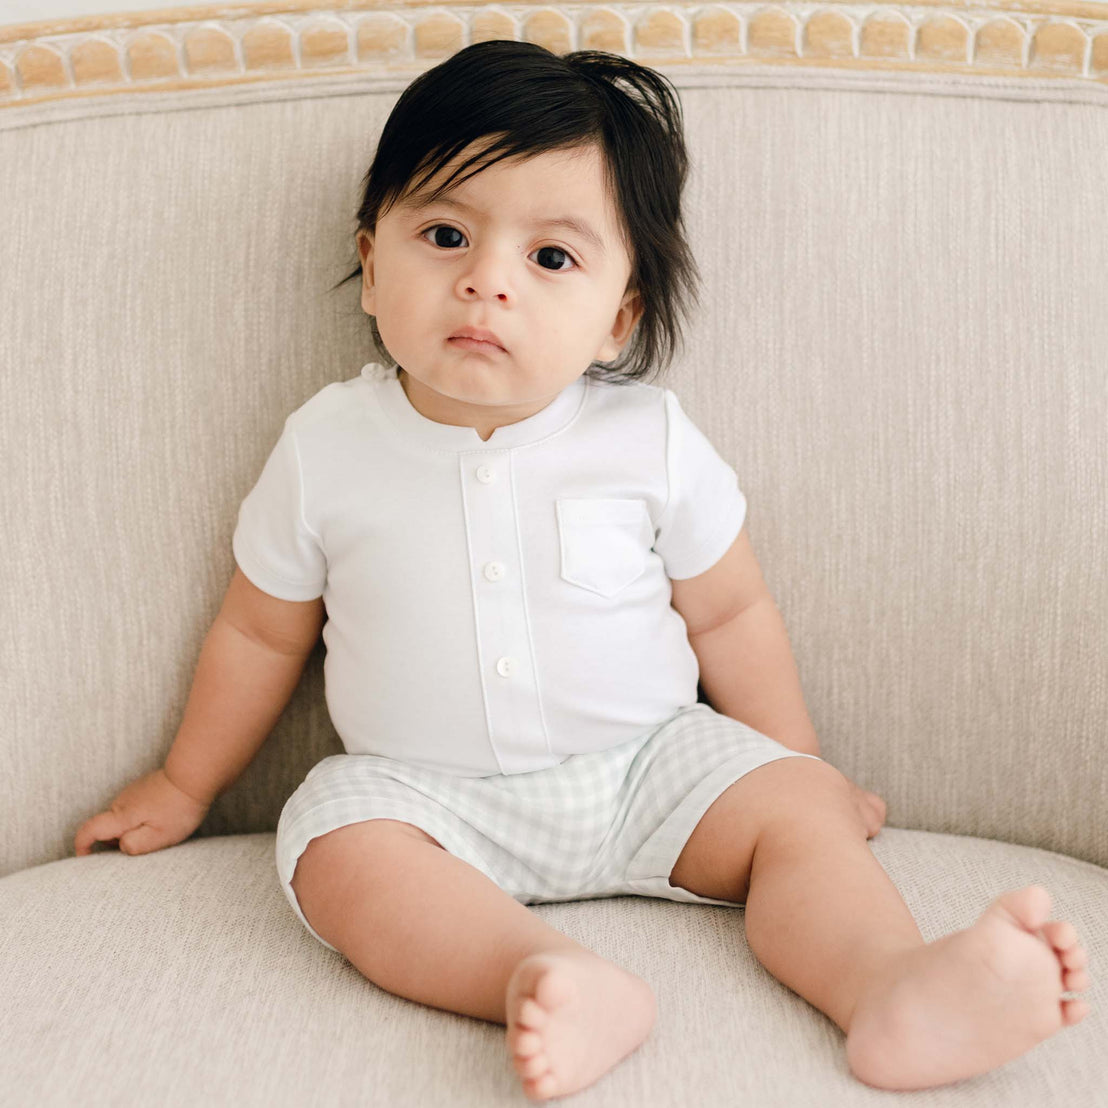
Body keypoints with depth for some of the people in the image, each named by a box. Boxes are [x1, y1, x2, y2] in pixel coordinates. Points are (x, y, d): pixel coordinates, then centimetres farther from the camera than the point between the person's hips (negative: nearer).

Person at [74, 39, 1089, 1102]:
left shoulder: (649, 442, -8)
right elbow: (259, 635, 7)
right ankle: (552, 980, -45)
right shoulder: (326, 449, -7)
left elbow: (730, 615, 5)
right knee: (338, 851, -28)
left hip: (646, 765, 1)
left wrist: (803, 769, 12)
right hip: (420, 790, 0)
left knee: (799, 813, -18)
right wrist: (185, 785, 16)